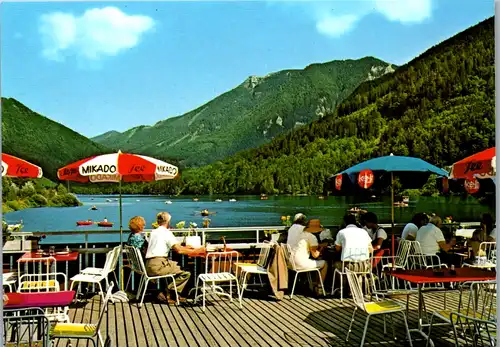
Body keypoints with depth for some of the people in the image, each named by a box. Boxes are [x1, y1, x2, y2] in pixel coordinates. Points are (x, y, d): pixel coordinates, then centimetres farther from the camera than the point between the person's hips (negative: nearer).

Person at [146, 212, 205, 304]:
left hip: (149, 266, 9)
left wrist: (184, 247, 36)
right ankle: (164, 294, -7)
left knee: (177, 265, 23)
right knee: (186, 274, -7)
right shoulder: (166, 232, -7)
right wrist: (196, 250, -2)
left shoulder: (154, 232, 19)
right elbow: (179, 250, -13)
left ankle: (176, 294, 19)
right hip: (157, 266, -9)